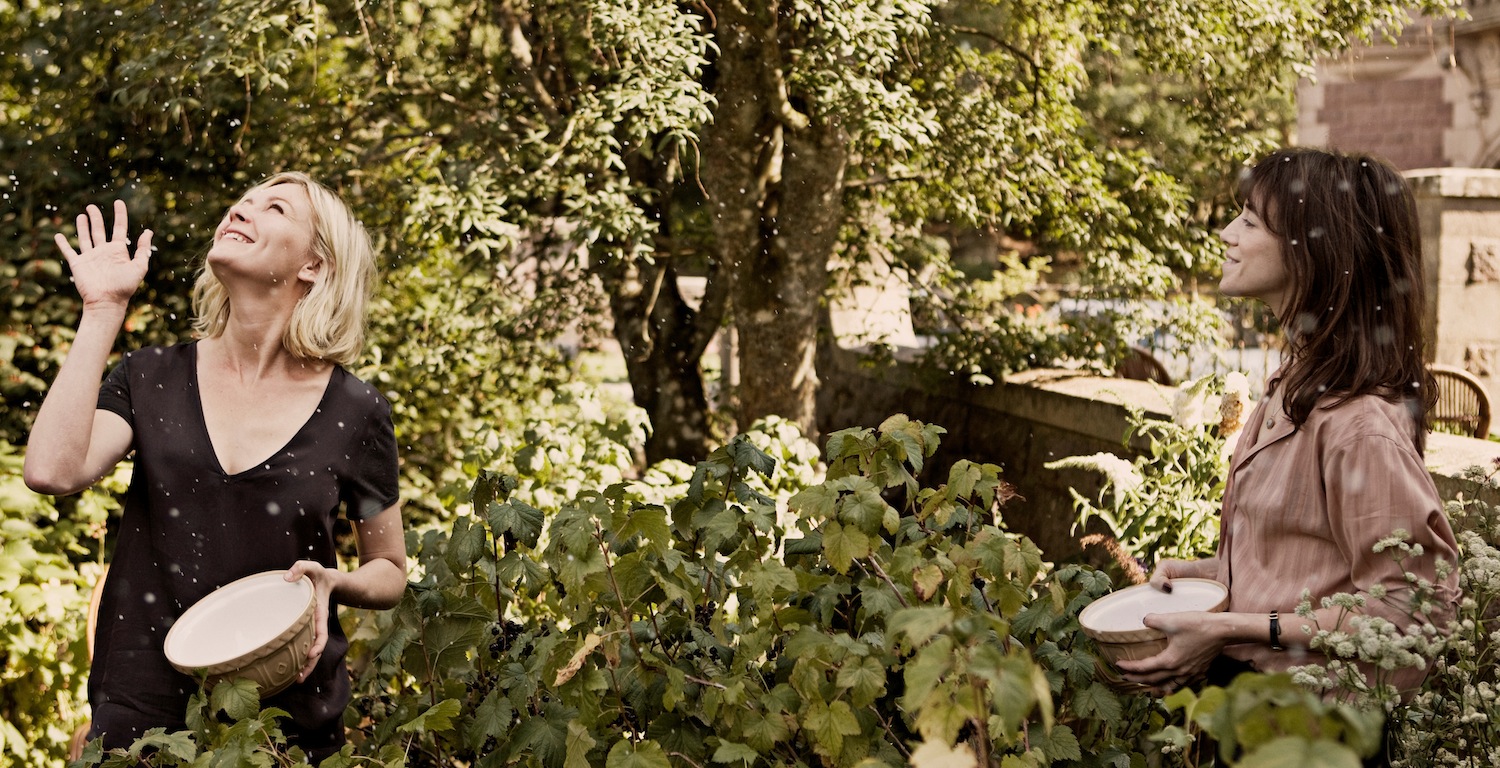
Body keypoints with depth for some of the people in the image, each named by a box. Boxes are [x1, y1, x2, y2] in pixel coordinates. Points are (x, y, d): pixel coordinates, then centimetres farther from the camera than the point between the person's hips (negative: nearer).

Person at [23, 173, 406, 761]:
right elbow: (53, 470, -19)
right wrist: (103, 310, -12)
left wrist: (331, 583, -16)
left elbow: (390, 571, 7)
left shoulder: (353, 412, -5)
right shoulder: (153, 378, 0)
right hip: (142, 713, 1)